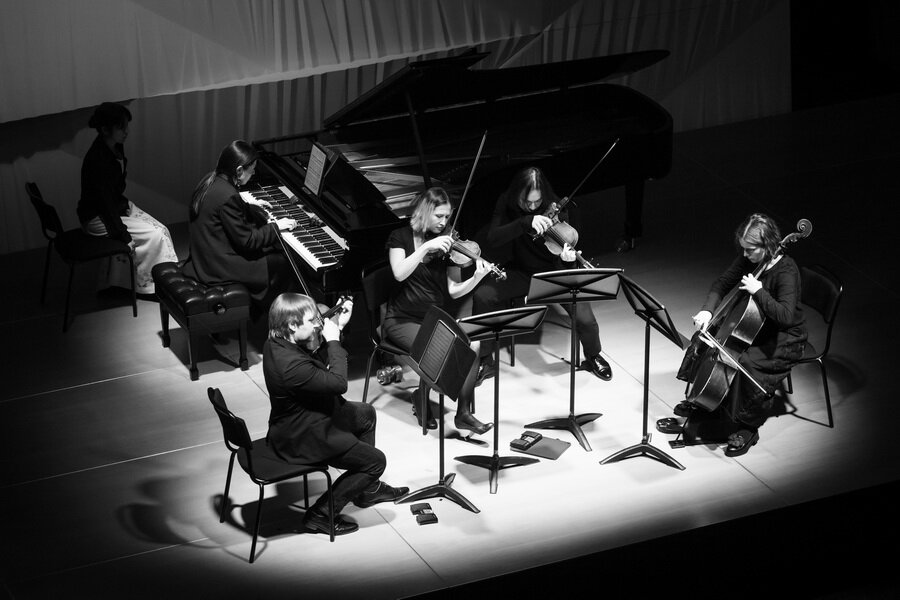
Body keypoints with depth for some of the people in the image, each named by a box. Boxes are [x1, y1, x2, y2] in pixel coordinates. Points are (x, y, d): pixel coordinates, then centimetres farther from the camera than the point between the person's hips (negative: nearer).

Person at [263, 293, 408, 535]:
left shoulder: (277, 343, -5)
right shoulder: (290, 364, -37)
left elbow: (319, 359, 10)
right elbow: (338, 383, -32)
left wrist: (336, 326, -2)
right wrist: (334, 340, -25)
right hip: (302, 438, -11)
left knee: (365, 414, 28)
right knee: (375, 461, -2)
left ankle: (368, 489, 40)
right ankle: (321, 514, 7)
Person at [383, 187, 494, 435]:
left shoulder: (446, 244, 10)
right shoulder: (401, 237, -1)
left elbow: (453, 290, 4)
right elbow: (400, 273, -19)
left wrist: (476, 278, -14)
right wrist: (426, 247, -25)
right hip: (404, 321, -4)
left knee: (472, 344, -24)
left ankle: (464, 412, -17)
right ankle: (421, 403, -6)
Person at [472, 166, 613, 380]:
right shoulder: (507, 203, -14)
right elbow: (493, 237, -29)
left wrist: (567, 258, -43)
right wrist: (526, 222, -42)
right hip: (521, 272, 2)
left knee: (584, 318, -22)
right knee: (482, 297, -22)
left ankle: (593, 357, 13)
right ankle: (483, 361, -2)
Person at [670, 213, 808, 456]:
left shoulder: (786, 271, -28)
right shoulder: (747, 260, -6)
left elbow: (786, 316, -38)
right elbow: (722, 284, 5)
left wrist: (758, 291, -36)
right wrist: (707, 310, -13)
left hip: (785, 341, -8)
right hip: (755, 328, 8)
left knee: (746, 364, -31)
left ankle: (748, 429, -13)